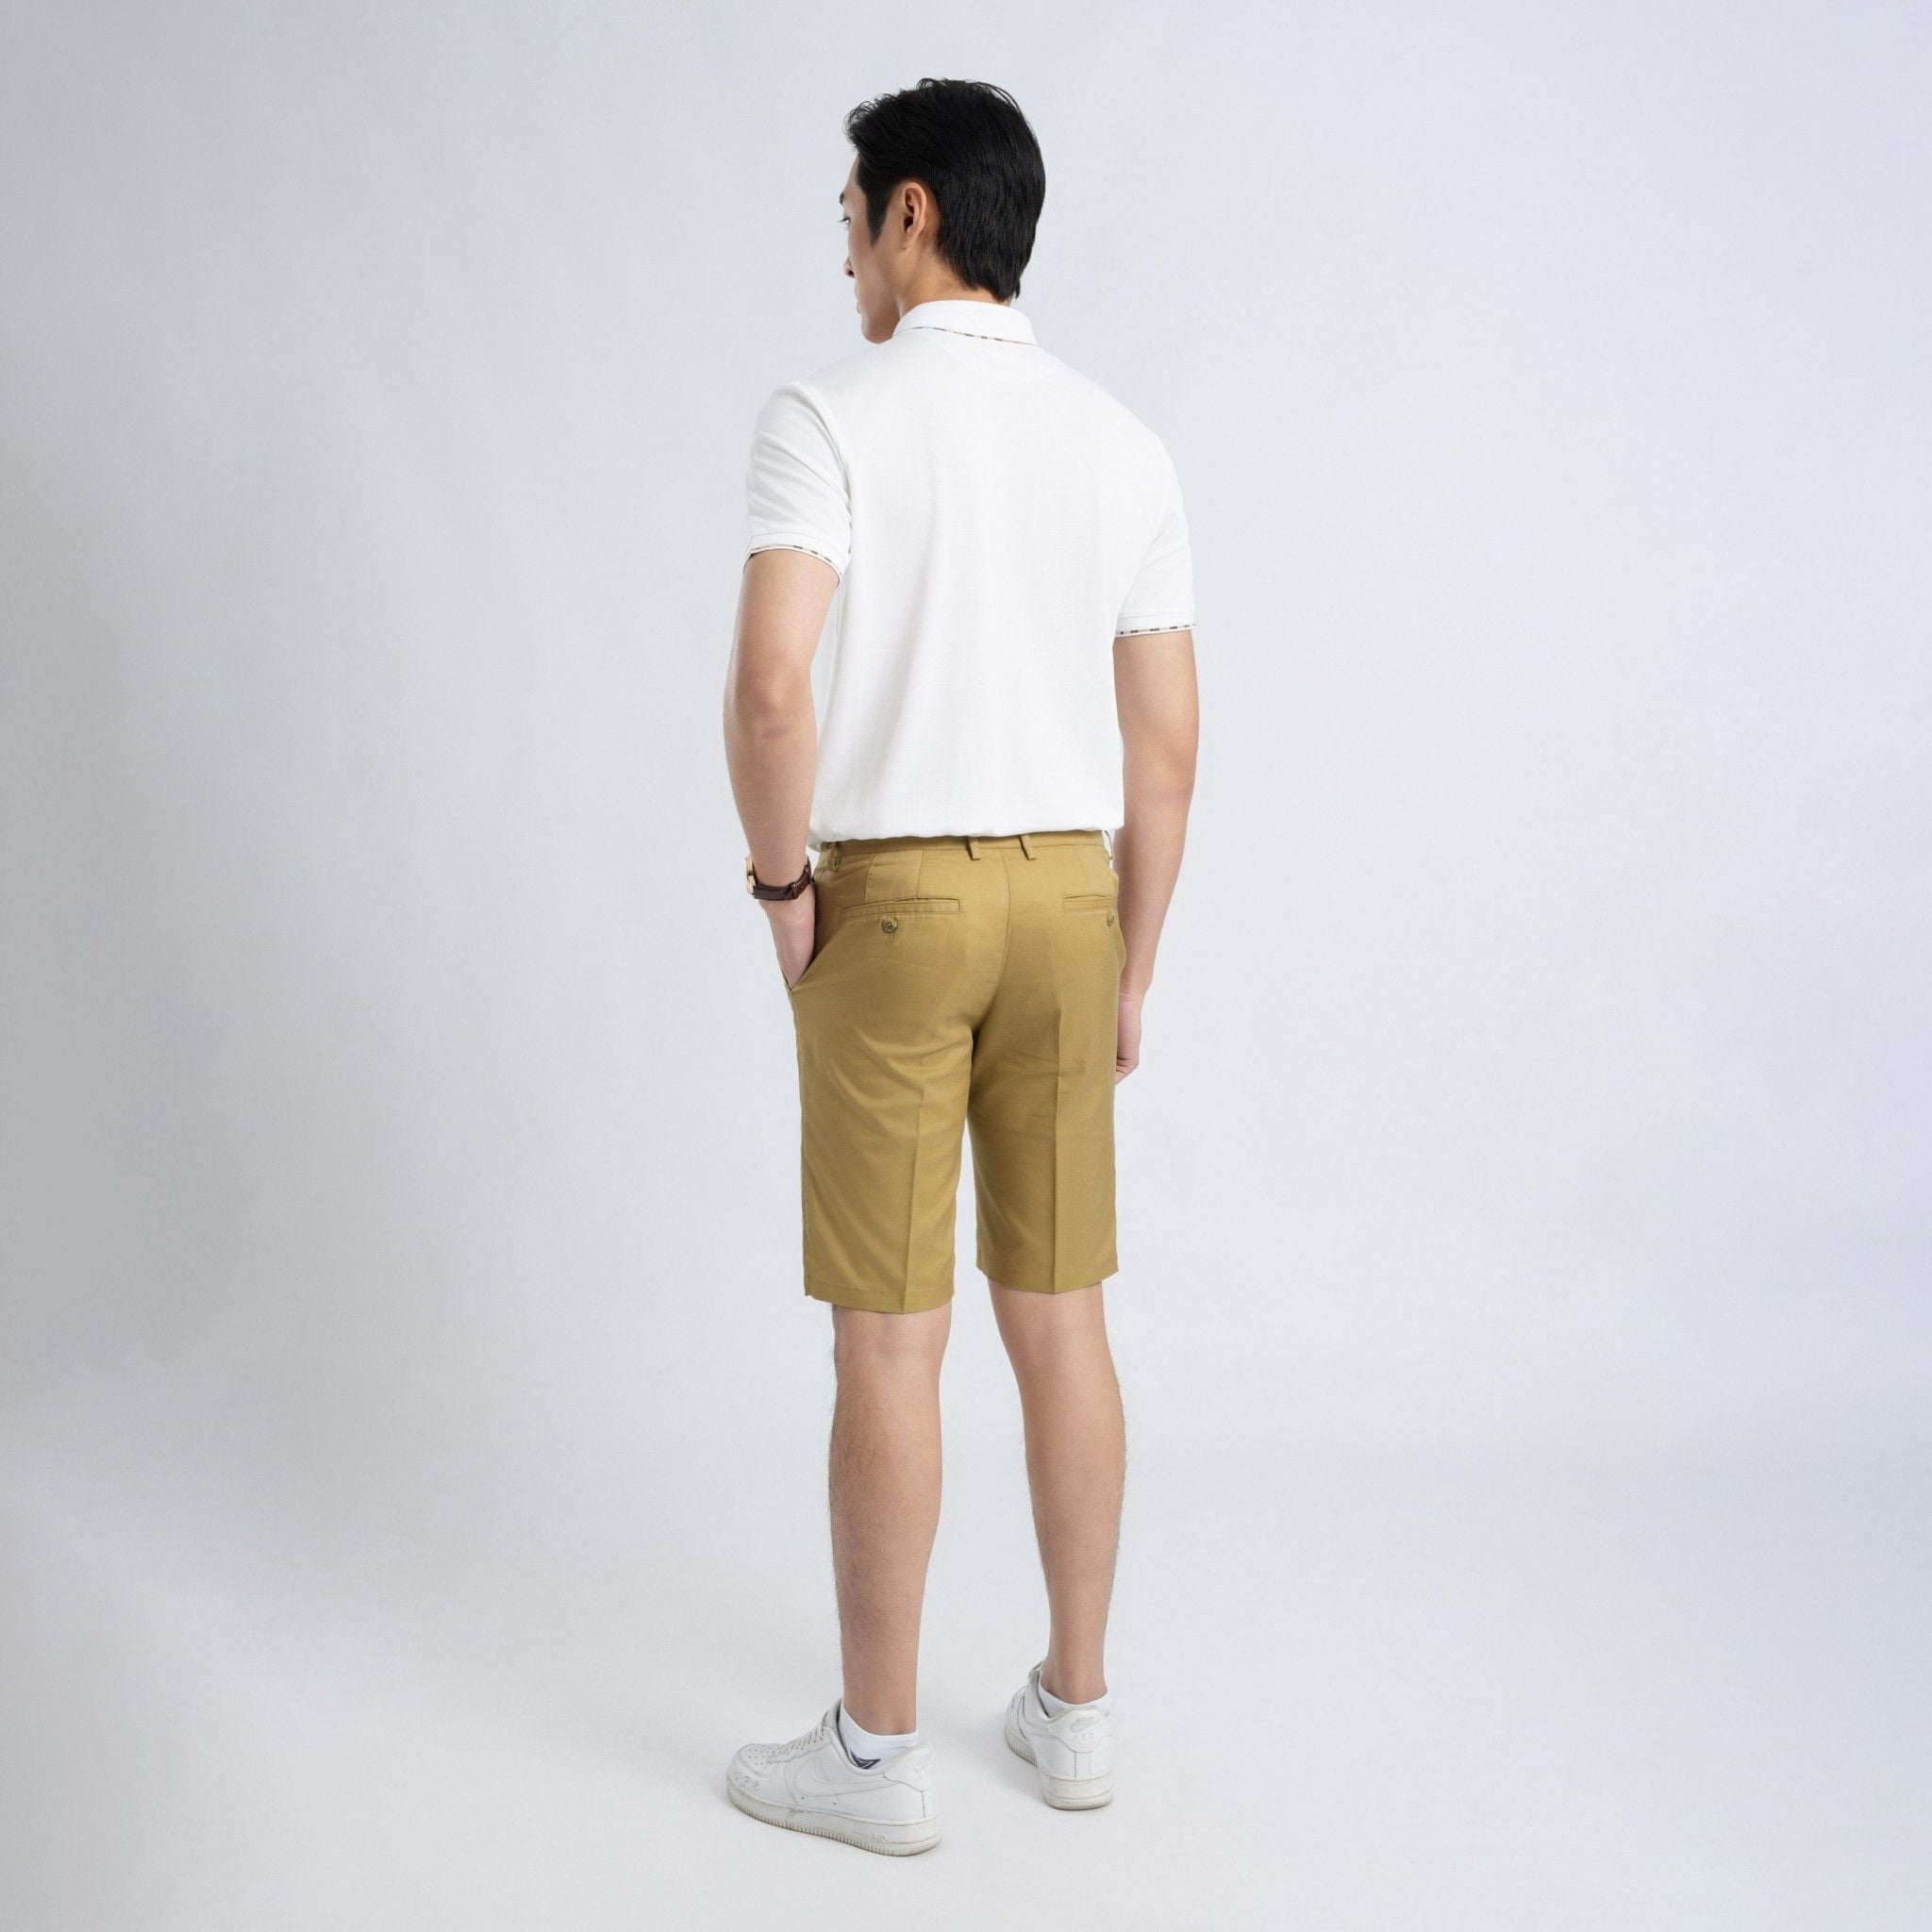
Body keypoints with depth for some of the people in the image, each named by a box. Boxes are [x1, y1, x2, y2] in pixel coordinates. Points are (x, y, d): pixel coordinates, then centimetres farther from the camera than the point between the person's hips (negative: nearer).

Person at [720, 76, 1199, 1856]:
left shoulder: (830, 415, -8)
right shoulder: (1124, 444, 7)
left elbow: (771, 687, -23)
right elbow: (1166, 746, 6)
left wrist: (783, 886, -7)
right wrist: (1128, 970, 13)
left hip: (889, 904, -5)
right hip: (1066, 899, 5)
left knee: (888, 1341, 3)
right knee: (1061, 1317, 13)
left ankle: (879, 1753, 17)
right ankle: (1075, 1707, 27)